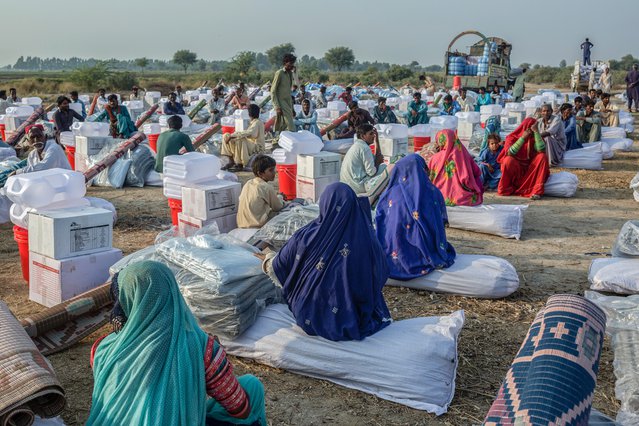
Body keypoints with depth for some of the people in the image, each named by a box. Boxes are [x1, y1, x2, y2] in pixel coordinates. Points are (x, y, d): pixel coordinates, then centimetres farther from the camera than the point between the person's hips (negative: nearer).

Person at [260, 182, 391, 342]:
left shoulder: (305, 237, -19)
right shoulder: (368, 240, -20)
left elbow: (278, 267, 0)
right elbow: (380, 278, -4)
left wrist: (268, 261, 19)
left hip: (310, 318, -1)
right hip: (355, 321, 2)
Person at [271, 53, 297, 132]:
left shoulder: (290, 74, 14)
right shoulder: (279, 73, -8)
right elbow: (273, 91, -10)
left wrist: (292, 108, 19)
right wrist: (277, 107, -18)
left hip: (288, 103, 7)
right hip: (281, 102, -7)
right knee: (291, 128, -15)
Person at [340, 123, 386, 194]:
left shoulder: (356, 145, 15)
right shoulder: (364, 148, -15)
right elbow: (372, 172, -18)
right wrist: (378, 161, 0)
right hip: (358, 186, -10)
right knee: (385, 168, -5)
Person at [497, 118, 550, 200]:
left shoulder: (534, 138, 2)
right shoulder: (512, 138, -3)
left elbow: (541, 150, -19)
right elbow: (510, 153, -22)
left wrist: (536, 131, -20)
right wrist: (523, 138, -21)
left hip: (530, 172, 3)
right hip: (514, 172, -2)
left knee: (542, 156, -21)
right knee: (509, 160, -32)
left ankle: (537, 191, -27)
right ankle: (504, 189, -11)